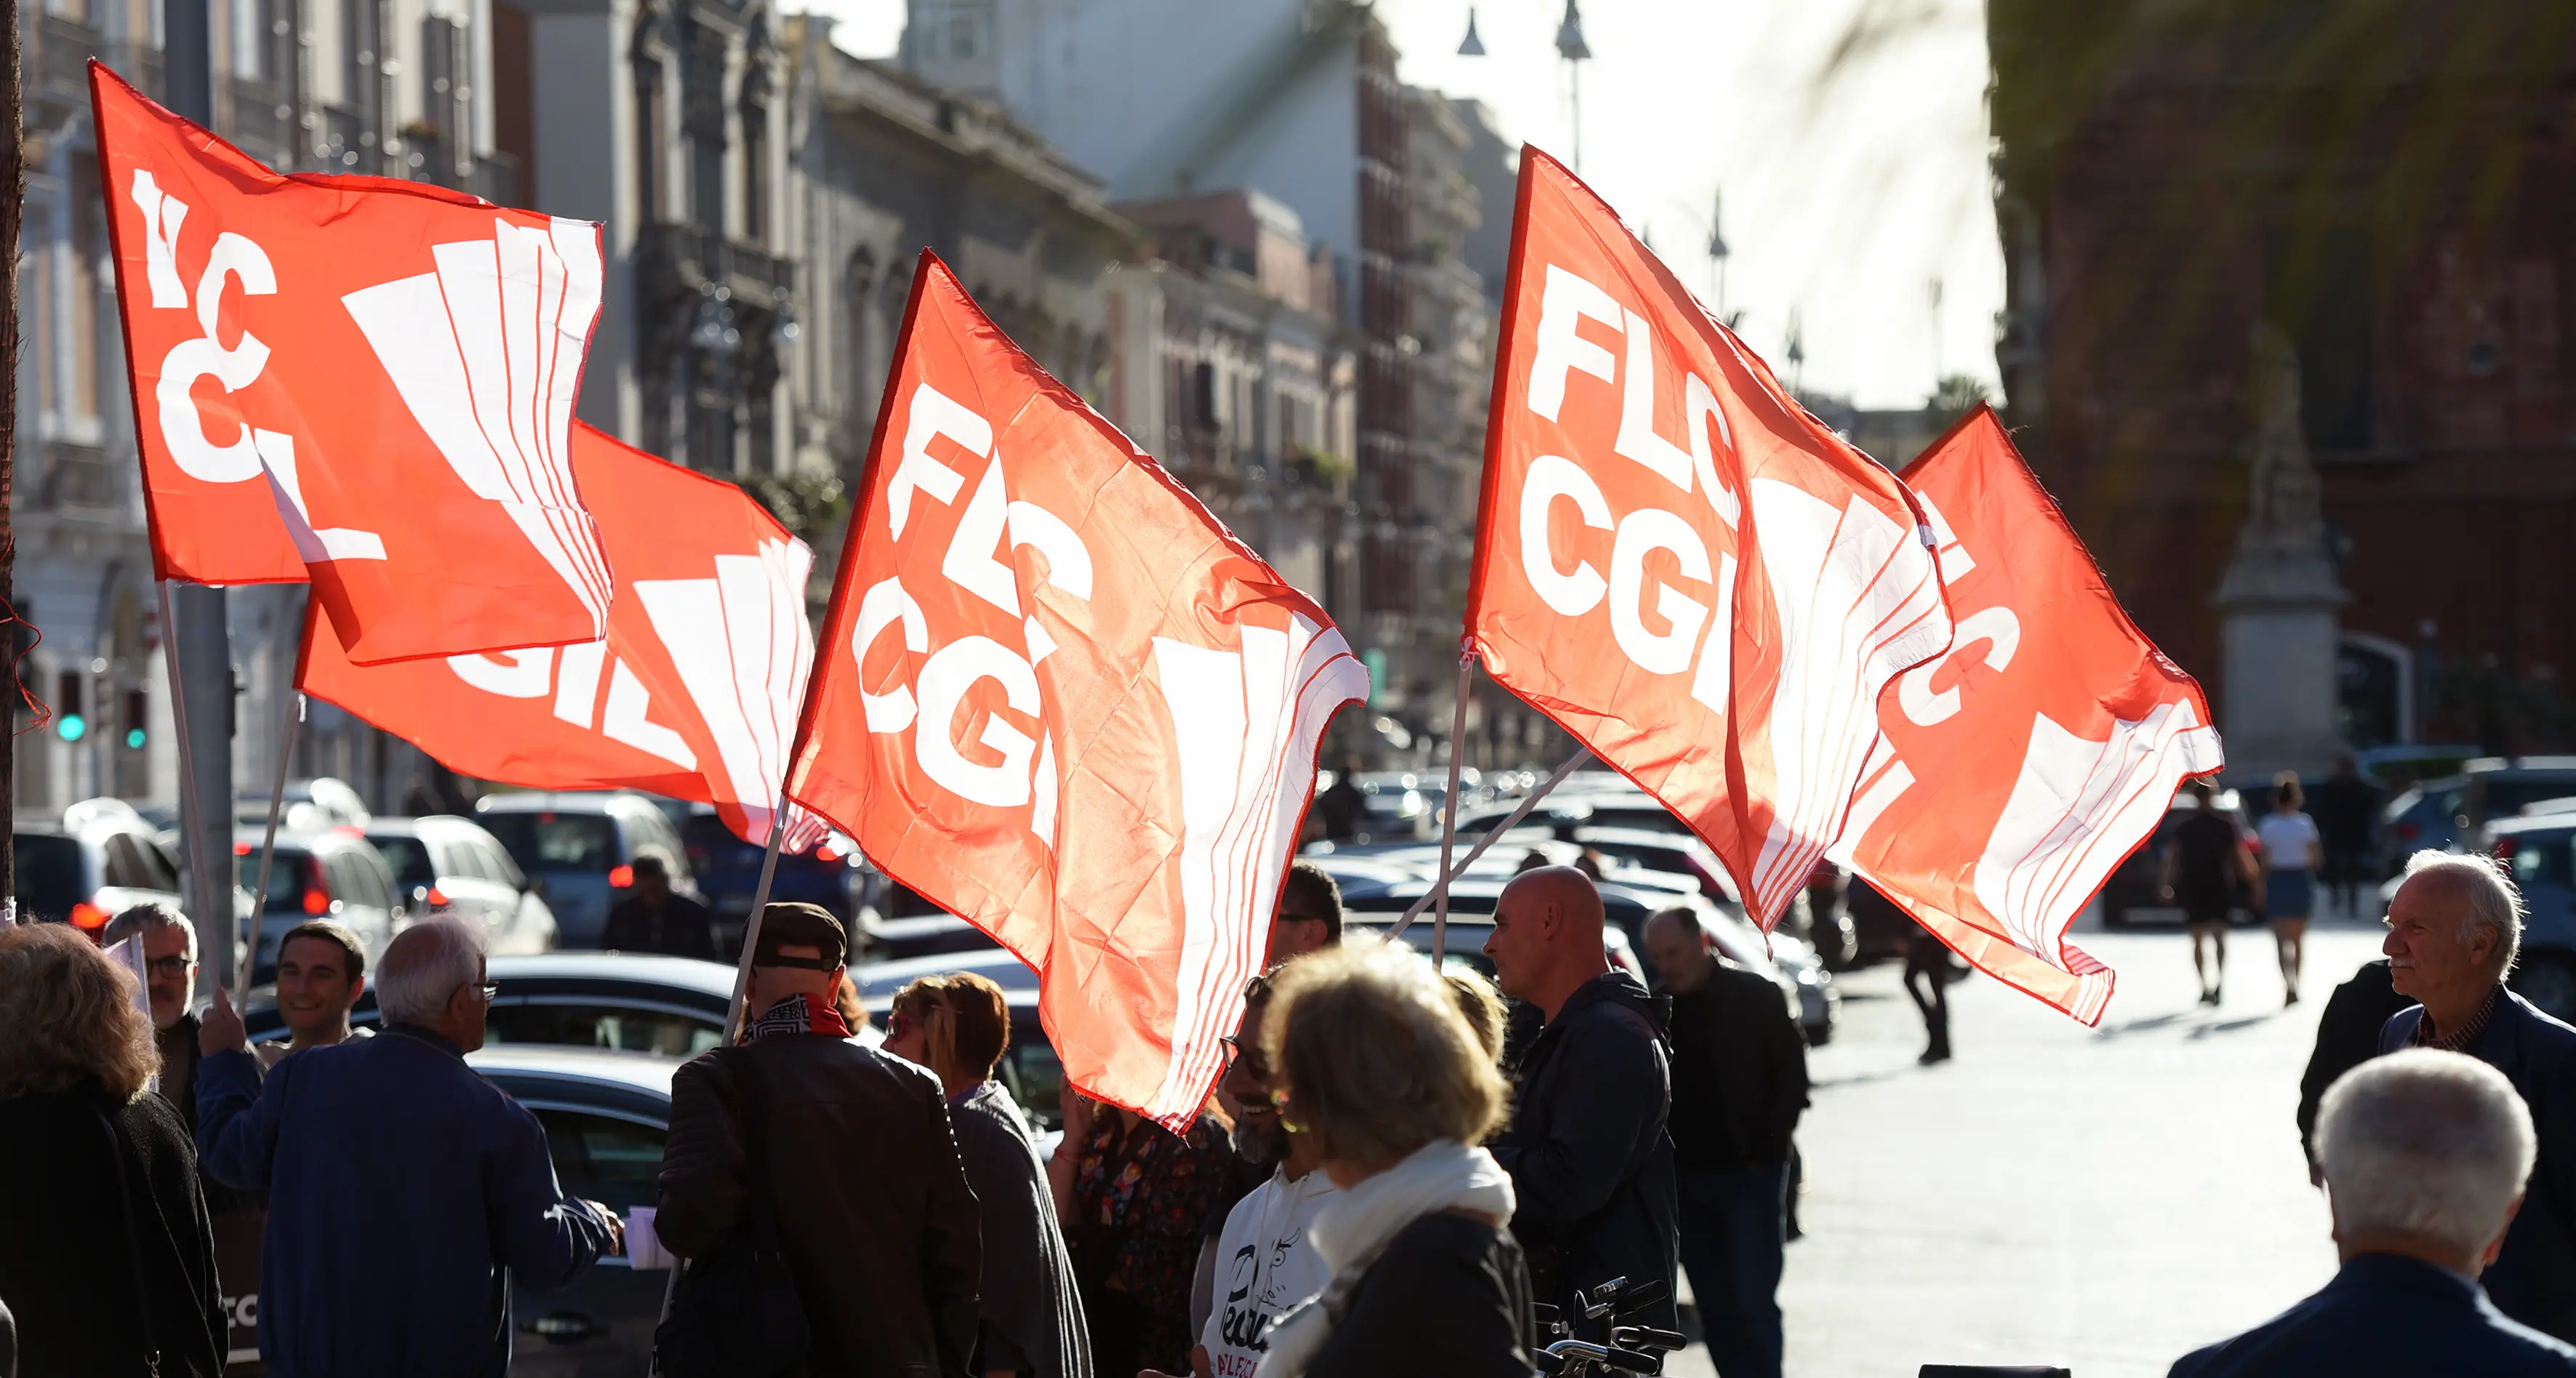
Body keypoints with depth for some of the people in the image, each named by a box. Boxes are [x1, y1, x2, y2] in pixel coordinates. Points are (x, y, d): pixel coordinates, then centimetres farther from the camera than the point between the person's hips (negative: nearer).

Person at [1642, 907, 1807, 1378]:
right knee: (1714, 1308, 7)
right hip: (1684, 1176, 4)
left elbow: (1793, 1079, -2)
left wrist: (1766, 1148, -10)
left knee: (1752, 1304, -8)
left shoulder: (1755, 998, -4)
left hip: (1748, 1173, -4)